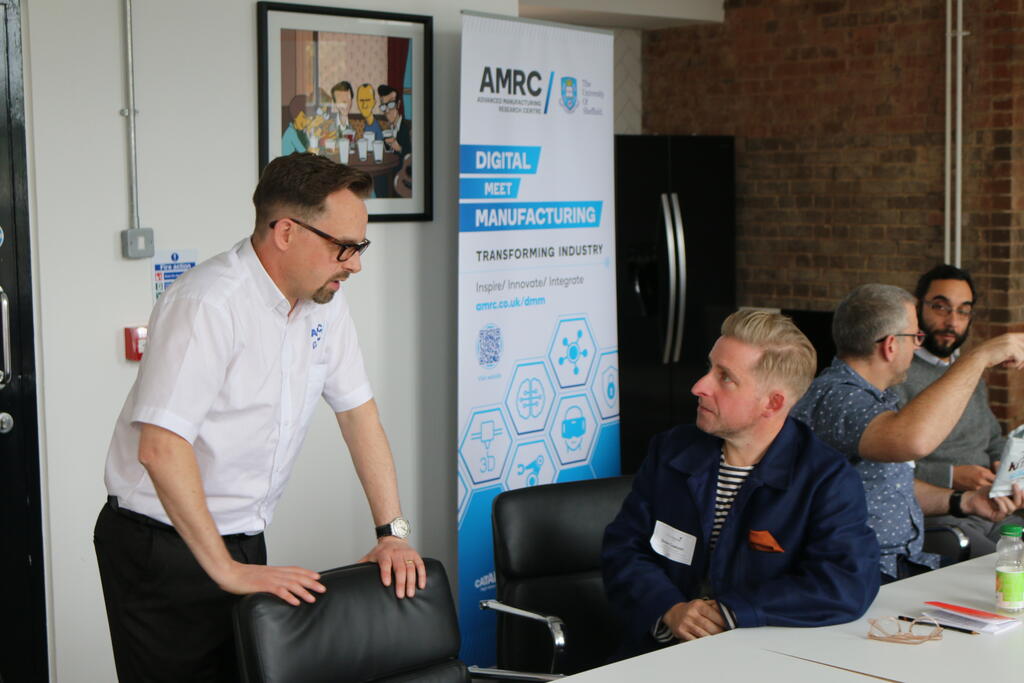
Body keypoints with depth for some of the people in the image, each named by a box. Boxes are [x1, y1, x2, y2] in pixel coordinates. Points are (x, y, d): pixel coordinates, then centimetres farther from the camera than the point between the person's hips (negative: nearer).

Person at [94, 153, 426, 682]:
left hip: (244, 541, 7)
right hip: (163, 547, -7)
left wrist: (392, 532, 1)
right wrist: (225, 571, -26)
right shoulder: (209, 304, -23)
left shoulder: (323, 300, 2)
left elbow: (357, 410, 8)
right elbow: (161, 449, -29)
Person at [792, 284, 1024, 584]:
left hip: (909, 563, 10)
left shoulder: (880, 396, 17)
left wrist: (962, 501, 10)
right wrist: (978, 357, -26)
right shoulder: (832, 397, -18)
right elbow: (913, 440, -37)